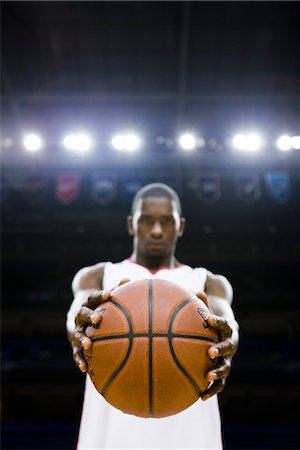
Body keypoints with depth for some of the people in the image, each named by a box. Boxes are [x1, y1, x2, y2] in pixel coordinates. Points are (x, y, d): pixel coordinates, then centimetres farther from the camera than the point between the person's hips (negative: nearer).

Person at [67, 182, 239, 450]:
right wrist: (80, 324, -34)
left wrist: (226, 337, -33)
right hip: (114, 424, 0)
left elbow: (224, 317, -9)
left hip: (188, 426, 1)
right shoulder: (98, 276, 13)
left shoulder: (209, 282, 14)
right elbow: (80, 308, -10)